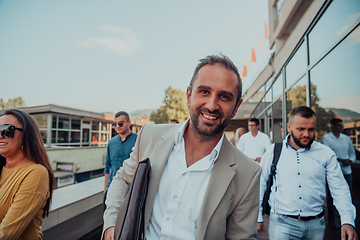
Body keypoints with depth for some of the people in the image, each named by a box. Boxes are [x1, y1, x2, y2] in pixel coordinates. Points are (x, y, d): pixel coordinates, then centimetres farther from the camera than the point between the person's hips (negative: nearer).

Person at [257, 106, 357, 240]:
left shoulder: (326, 154, -1)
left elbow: (340, 189, 0)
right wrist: (258, 217, 4)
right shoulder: (273, 152, -4)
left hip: (316, 225, 2)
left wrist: (348, 221, -13)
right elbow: (260, 184, 2)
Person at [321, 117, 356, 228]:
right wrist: (342, 160, -19)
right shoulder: (325, 138, -4)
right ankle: (331, 222, 17)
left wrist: (350, 160, -4)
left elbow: (352, 153, 17)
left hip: (347, 172, 4)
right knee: (331, 197, 4)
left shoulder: (346, 138, 13)